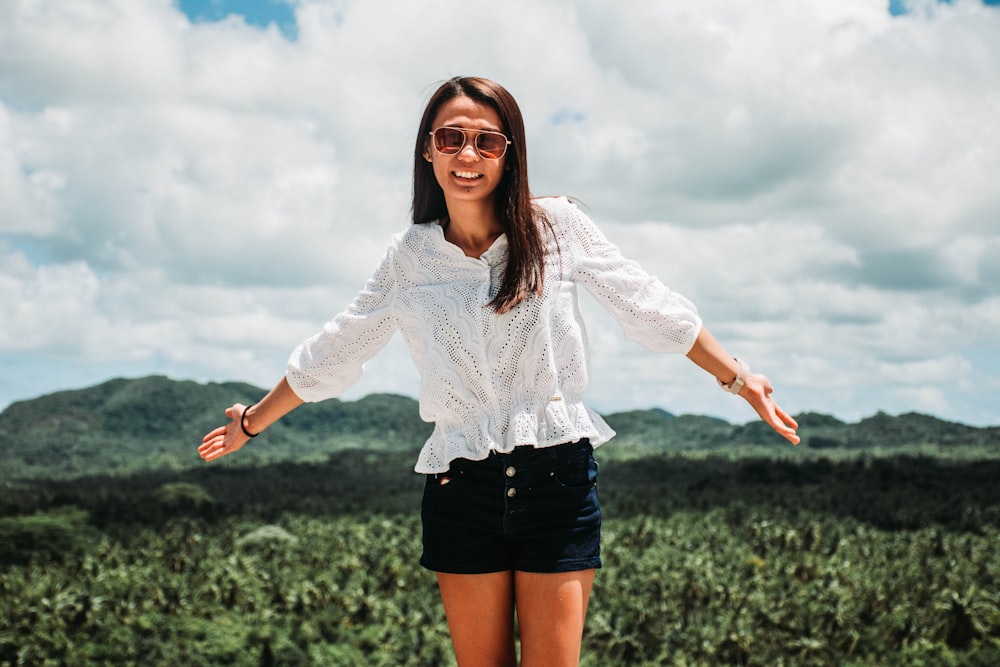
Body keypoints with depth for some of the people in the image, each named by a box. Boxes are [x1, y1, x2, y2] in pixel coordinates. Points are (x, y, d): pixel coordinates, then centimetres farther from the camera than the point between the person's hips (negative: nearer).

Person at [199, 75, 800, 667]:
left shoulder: (558, 227, -1)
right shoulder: (411, 256, 5)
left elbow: (653, 310, 5)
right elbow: (330, 355, 16)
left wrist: (741, 379, 3)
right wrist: (253, 422, 22)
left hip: (558, 477, -1)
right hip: (463, 487, 2)